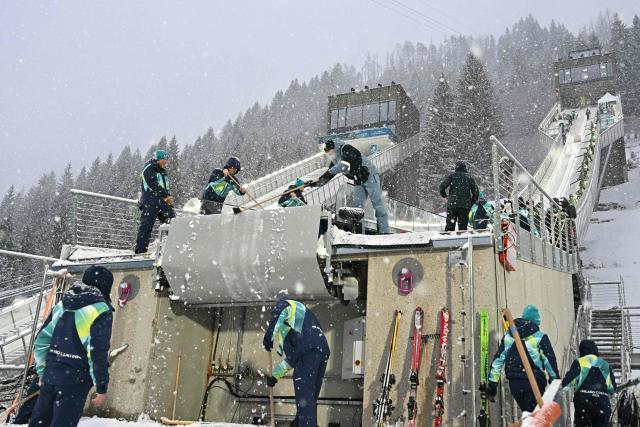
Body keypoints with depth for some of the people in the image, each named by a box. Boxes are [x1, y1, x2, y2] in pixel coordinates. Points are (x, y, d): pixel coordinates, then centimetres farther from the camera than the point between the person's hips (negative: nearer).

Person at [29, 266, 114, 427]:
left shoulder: (62, 305, 12)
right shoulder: (101, 311, -10)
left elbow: (41, 340, 14)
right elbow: (98, 353, -16)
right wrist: (102, 388, -9)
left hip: (50, 375, 6)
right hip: (75, 381, -6)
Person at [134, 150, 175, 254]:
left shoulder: (163, 171, 22)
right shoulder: (148, 169, -3)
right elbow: (153, 185, -14)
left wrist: (168, 197, 1)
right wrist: (166, 196, -16)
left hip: (163, 202, 7)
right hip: (150, 203, -7)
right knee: (146, 225, -7)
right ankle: (140, 249, -3)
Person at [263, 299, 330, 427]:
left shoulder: (287, 304, 18)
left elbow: (279, 312, -10)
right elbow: (291, 357, 36)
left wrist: (268, 336, -12)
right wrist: (275, 374, 36)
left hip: (308, 350, -8)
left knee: (304, 399, -10)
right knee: (310, 399, 12)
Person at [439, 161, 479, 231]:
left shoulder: (451, 176, 5)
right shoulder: (470, 178, 12)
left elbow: (442, 186, -6)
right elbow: (475, 192, 9)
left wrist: (444, 195, 11)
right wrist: (471, 204, 15)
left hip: (452, 204, -2)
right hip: (465, 206, 2)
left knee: (450, 226, 0)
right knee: (463, 227, 4)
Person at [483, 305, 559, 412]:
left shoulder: (508, 336, 10)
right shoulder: (540, 337, -3)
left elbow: (498, 359, 9)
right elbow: (550, 359, -2)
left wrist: (492, 383, 12)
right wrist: (555, 379, 12)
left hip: (514, 382, 5)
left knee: (526, 412, 19)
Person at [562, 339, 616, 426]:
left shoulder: (579, 362, 5)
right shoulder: (605, 364, 17)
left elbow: (568, 382, -6)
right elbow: (613, 388, 17)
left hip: (584, 400, -3)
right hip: (603, 402, 3)